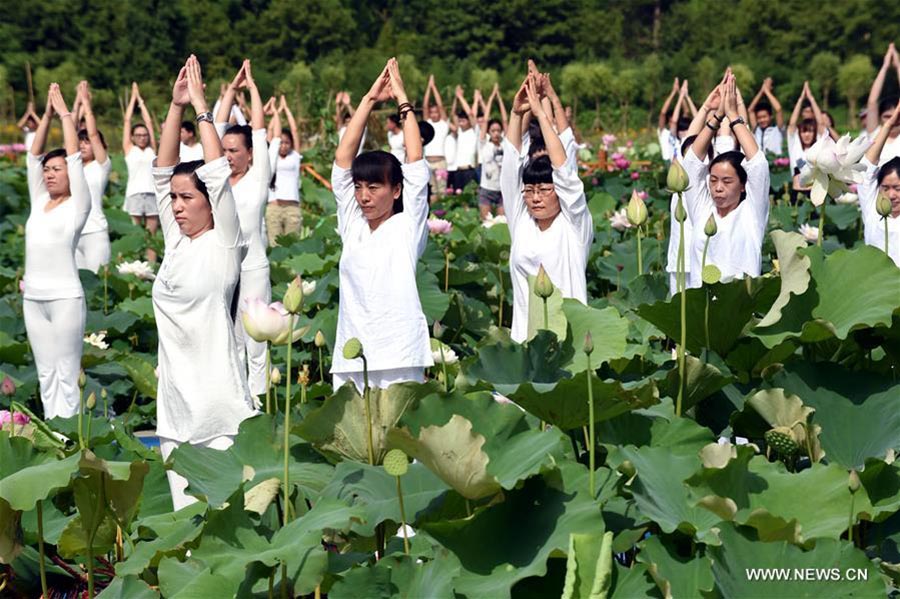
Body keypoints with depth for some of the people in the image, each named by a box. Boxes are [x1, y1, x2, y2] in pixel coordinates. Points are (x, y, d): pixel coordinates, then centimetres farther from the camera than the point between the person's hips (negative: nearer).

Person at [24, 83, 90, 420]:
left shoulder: (77, 206, -3)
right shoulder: (39, 202, 12)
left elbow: (75, 156, -7)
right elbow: (34, 155, 11)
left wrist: (65, 114, 0)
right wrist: (47, 115, 7)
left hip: (65, 297, -6)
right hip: (33, 297, 6)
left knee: (66, 375, -2)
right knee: (45, 373, 9)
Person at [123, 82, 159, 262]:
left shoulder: (151, 149, 13)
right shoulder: (129, 149, 10)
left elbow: (149, 122, 15)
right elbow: (127, 121, 12)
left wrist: (141, 100, 22)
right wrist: (133, 97, 17)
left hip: (152, 193, 2)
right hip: (134, 193, -2)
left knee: (151, 237, 2)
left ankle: (151, 267, 2)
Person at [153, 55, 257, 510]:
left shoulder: (224, 243, -4)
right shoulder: (175, 242, 11)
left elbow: (217, 172, -10)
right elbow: (163, 172, 9)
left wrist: (201, 106, -5)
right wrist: (175, 107, 4)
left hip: (217, 395, -6)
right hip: (174, 397, 6)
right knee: (185, 510, 10)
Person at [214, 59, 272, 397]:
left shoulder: (258, 179, -3)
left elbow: (259, 131, -5)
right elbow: (219, 128, 9)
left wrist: (252, 88, 2)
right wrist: (231, 90, 13)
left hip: (252, 270, -5)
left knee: (255, 346, 1)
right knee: (230, 344, 13)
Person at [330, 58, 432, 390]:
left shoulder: (408, 226, 2)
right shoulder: (351, 225, 11)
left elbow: (415, 162, -3)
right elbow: (343, 158, 8)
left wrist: (403, 101, 3)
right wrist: (369, 100, 6)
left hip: (398, 357, -4)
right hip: (350, 356, 4)